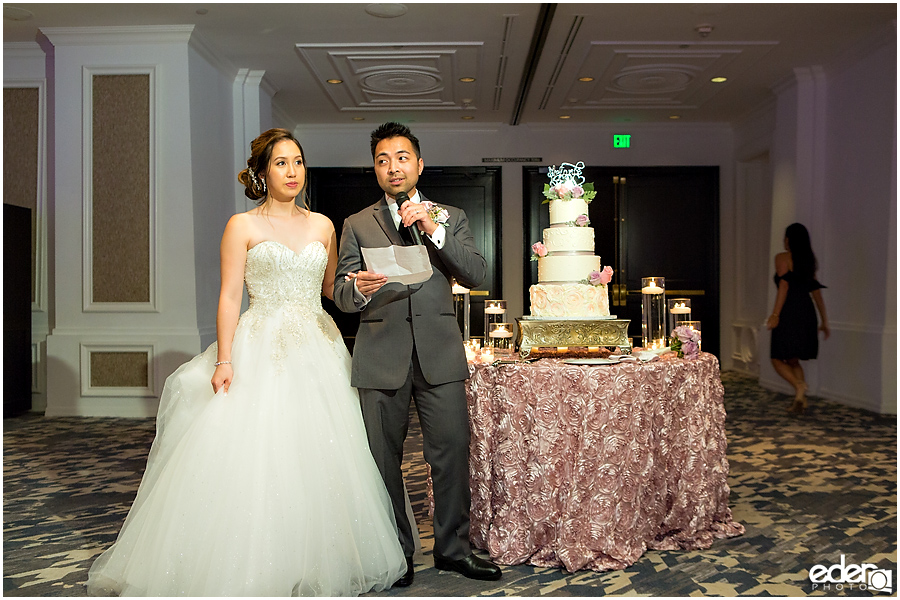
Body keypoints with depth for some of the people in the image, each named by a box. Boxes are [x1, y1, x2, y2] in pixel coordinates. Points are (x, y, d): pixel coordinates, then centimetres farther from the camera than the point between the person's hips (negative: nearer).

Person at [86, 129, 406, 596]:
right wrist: (224, 360, -13)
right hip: (261, 348, -4)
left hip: (317, 348, 4)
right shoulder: (243, 226, 2)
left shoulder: (322, 225, 13)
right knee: (251, 454, -7)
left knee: (318, 456, 4)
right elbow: (230, 297, -5)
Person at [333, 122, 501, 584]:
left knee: (452, 451, 0)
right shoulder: (357, 225, 12)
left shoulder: (450, 217, 13)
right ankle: (396, 552, 20)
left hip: (439, 353, 0)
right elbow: (341, 294, 5)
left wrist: (434, 231, -12)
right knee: (384, 458, 5)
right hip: (380, 355, 0)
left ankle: (453, 547, 17)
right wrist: (359, 289, -19)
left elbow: (476, 275, 0)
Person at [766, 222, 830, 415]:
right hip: (807, 313, 7)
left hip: (789, 313, -7)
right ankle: (800, 400, 5)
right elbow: (816, 292, 15)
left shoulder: (782, 258, -3)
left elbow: (784, 285, -14)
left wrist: (775, 314, -16)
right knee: (793, 360, 16)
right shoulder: (810, 261, 16)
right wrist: (824, 321, 16)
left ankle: (799, 385, -22)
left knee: (778, 359, 2)